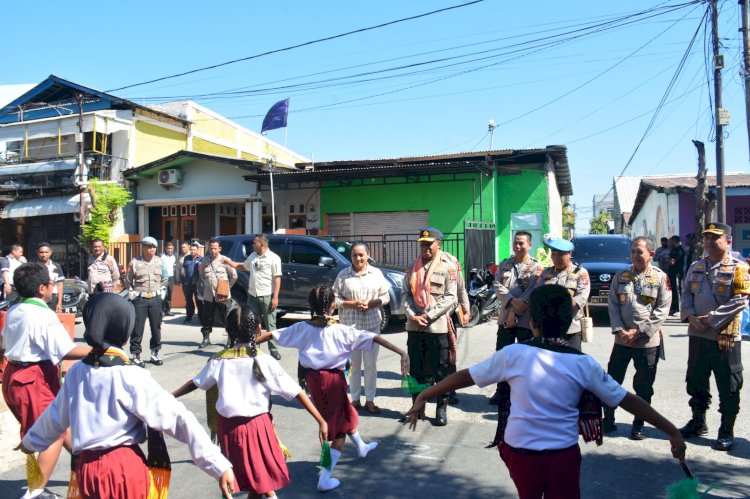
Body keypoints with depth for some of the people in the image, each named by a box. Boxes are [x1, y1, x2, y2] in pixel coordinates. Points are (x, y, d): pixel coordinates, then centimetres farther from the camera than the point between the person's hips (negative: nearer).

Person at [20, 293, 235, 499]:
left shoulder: (76, 372, 0)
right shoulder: (131, 378, -18)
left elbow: (56, 415, 17)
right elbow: (178, 419, -22)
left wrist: (30, 441, 39)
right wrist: (220, 466, -23)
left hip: (86, 466, 5)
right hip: (125, 465, -5)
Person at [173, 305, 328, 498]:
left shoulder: (219, 360, -4)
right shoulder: (265, 361, -11)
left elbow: (195, 383, 11)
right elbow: (296, 392, -12)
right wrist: (321, 420, -10)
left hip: (228, 426, 3)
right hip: (258, 425, -3)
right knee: (264, 475, 15)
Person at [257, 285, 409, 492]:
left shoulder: (302, 328, -4)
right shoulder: (342, 330, -13)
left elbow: (272, 334, 1)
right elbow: (373, 338, -16)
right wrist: (401, 352, -17)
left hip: (313, 378, 5)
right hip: (333, 379, -5)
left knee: (345, 413, 29)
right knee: (340, 429, 10)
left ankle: (361, 446, 51)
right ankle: (324, 478, 4)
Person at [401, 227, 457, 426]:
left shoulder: (447, 267, -2)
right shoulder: (412, 266, 10)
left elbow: (450, 297, -7)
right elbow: (405, 293, 7)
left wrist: (429, 315, -13)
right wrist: (413, 315, -8)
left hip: (438, 327, -4)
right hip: (414, 327, 4)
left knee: (440, 370, 4)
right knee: (416, 369, 12)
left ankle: (441, 408, 17)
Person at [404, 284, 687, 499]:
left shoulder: (513, 354, -8)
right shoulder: (583, 363, -6)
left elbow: (465, 377, -3)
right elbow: (628, 400, 0)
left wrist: (423, 396, 6)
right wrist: (673, 431, 11)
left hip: (520, 452, 1)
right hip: (563, 456, -1)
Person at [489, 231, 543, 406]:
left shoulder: (536, 267, -3)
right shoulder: (504, 264, 10)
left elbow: (532, 293, -12)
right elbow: (498, 286, -1)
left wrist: (515, 312, -16)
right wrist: (513, 301, -18)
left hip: (526, 320, -4)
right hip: (505, 317, 4)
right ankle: (502, 392, 20)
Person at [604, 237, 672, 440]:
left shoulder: (660, 277, -3)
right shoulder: (621, 276, 5)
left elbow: (662, 310, -6)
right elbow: (612, 304, 4)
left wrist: (639, 331, -12)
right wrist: (619, 330, -9)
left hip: (648, 341, -2)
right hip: (622, 339, 3)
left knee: (644, 387, 7)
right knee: (612, 381, 9)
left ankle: (638, 425, 21)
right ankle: (608, 419, 24)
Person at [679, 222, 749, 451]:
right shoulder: (696, 267, 12)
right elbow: (686, 294, 10)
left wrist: (710, 319, -18)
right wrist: (691, 316, -8)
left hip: (725, 337, -5)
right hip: (697, 335, 6)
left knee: (728, 388, 4)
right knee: (696, 383, 16)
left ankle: (727, 432, 16)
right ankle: (698, 422, 32)